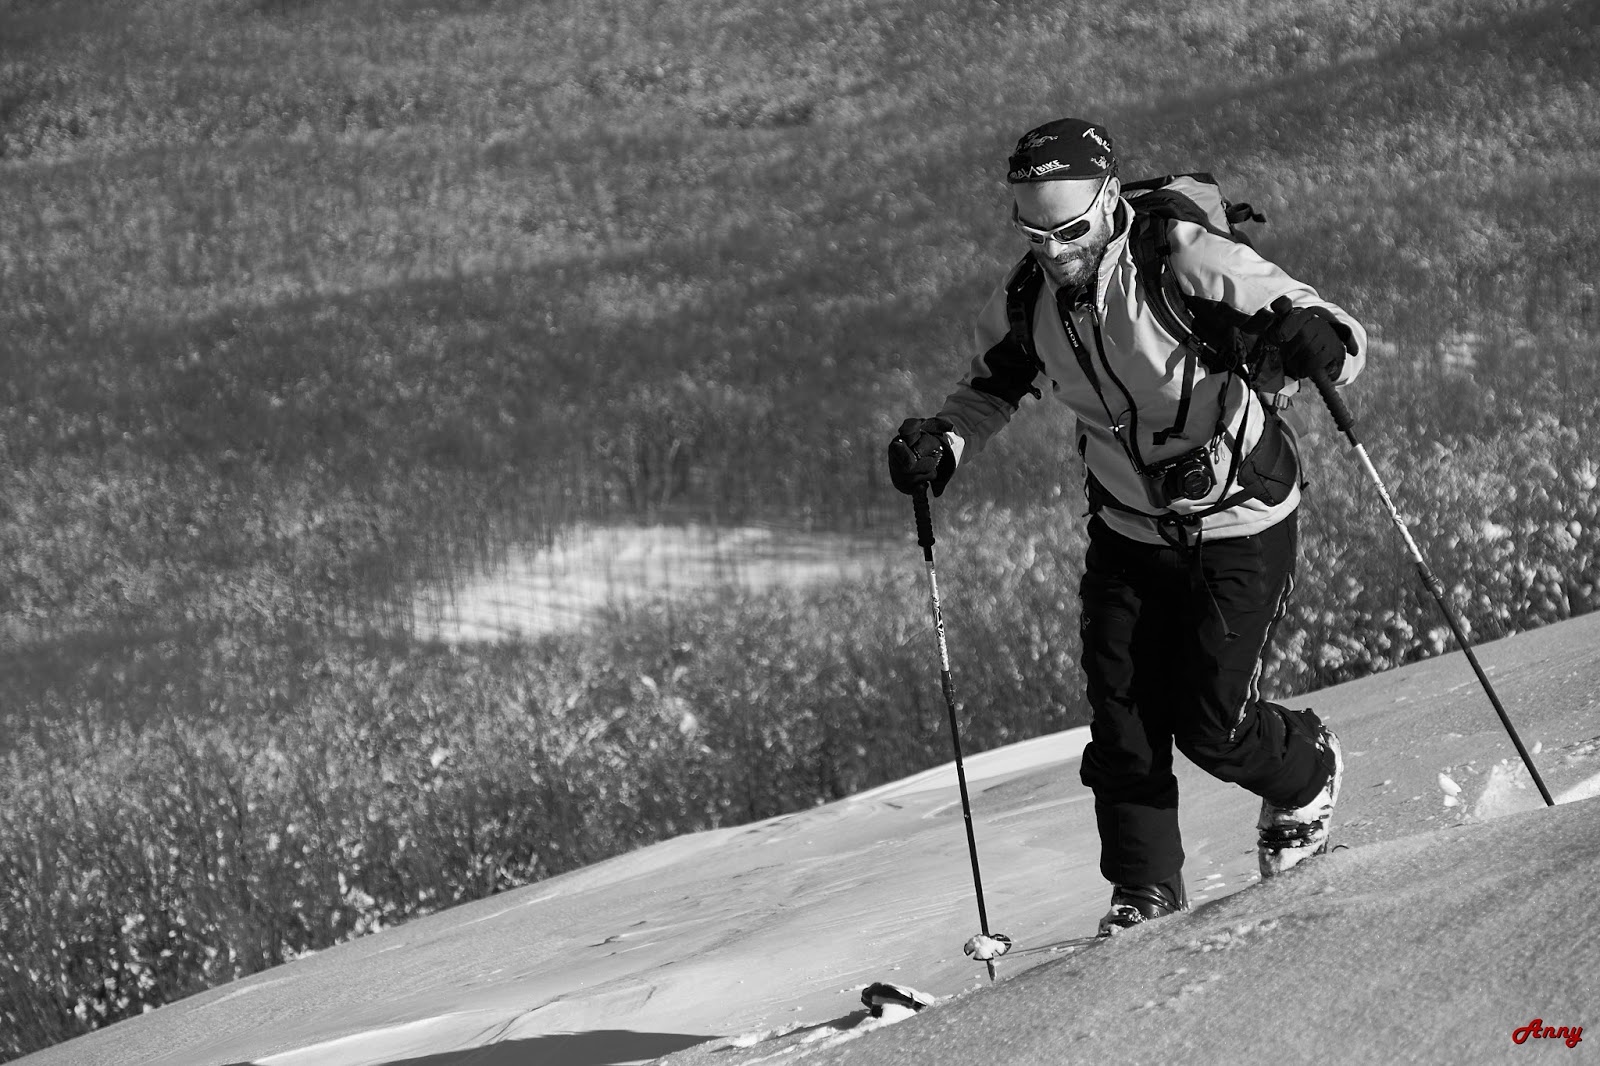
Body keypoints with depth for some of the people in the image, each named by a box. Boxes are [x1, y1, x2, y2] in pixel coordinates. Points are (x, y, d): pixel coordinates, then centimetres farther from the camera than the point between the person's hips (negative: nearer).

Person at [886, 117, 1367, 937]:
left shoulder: (1183, 260, -26)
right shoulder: (1027, 300, -9)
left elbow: (1341, 340, -26)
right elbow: (993, 383, 12)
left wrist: (1314, 341, -50)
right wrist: (941, 443, -9)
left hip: (1240, 523, -5)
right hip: (1129, 526, 5)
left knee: (1212, 728, -5)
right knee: (1122, 722, -3)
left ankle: (1307, 772, 28)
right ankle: (1146, 890, 15)